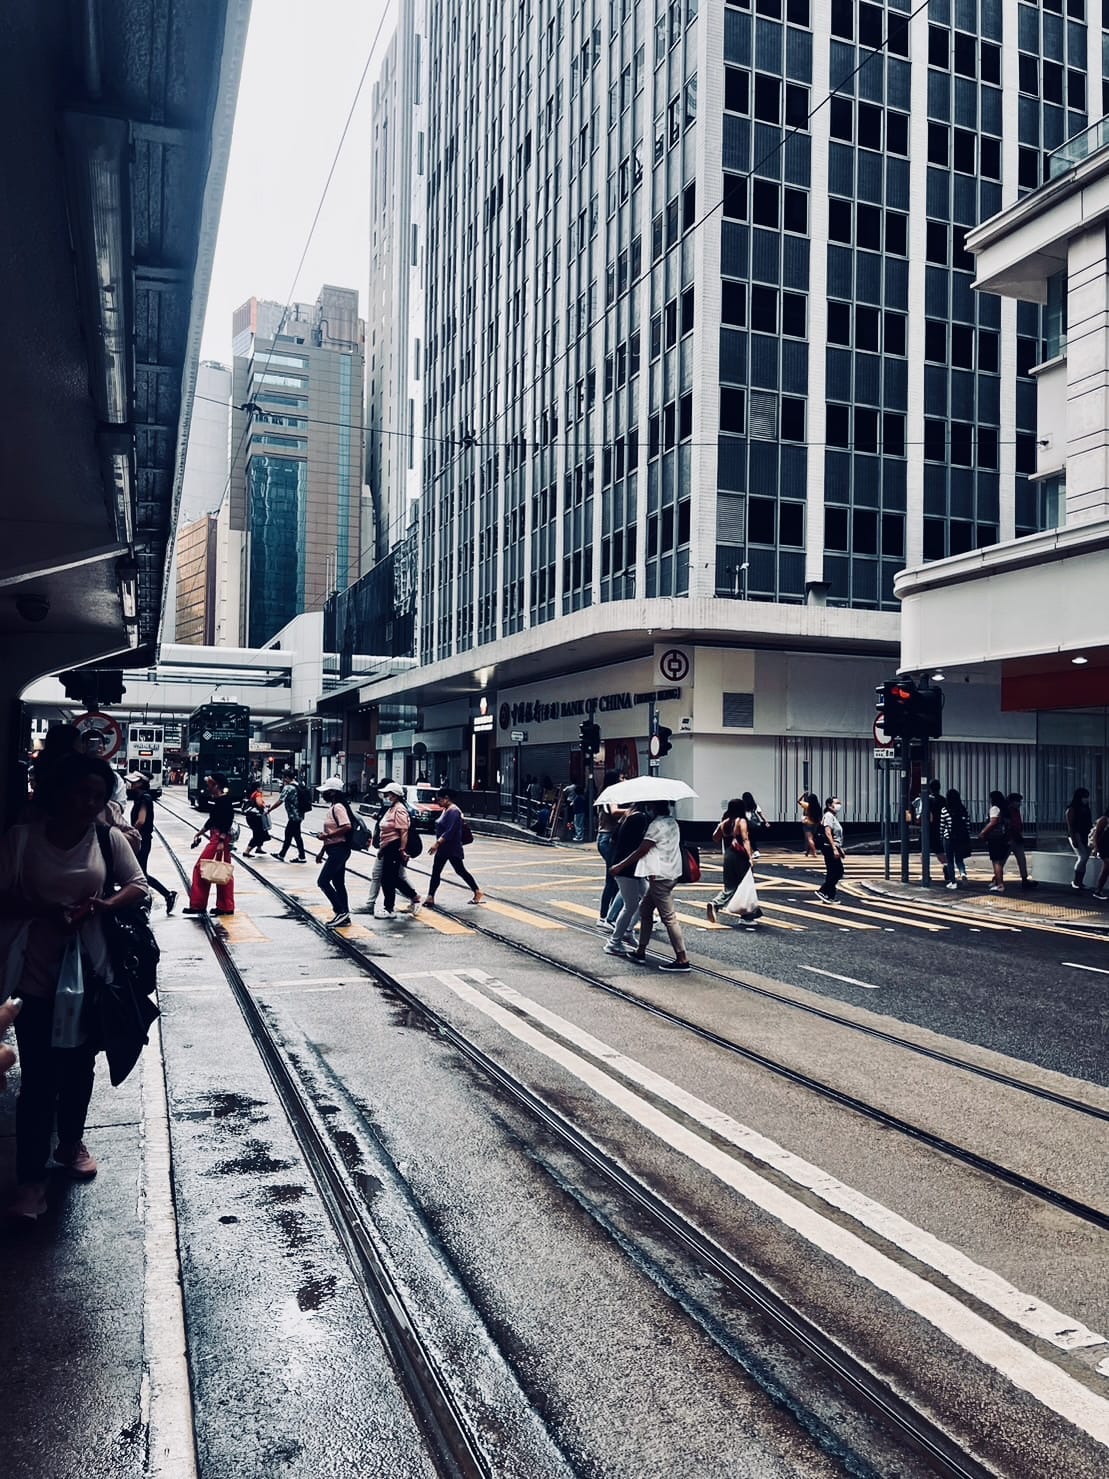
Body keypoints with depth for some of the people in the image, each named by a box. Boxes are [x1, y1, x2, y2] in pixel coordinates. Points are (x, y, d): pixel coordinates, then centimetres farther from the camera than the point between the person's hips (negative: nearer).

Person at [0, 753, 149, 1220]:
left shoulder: (109, 839, -2)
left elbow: (139, 886, -3)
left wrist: (103, 906, -21)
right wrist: (43, 911, -21)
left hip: (91, 971, 2)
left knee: (80, 1066, 18)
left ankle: (71, 1143, 39)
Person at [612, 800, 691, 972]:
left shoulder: (657, 825, -16)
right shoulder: (672, 822, 13)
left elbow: (641, 851, -15)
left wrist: (620, 866, -8)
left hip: (660, 876, -10)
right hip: (670, 872, 10)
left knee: (669, 917, -8)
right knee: (645, 909, 18)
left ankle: (682, 960, -7)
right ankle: (640, 952, 23)